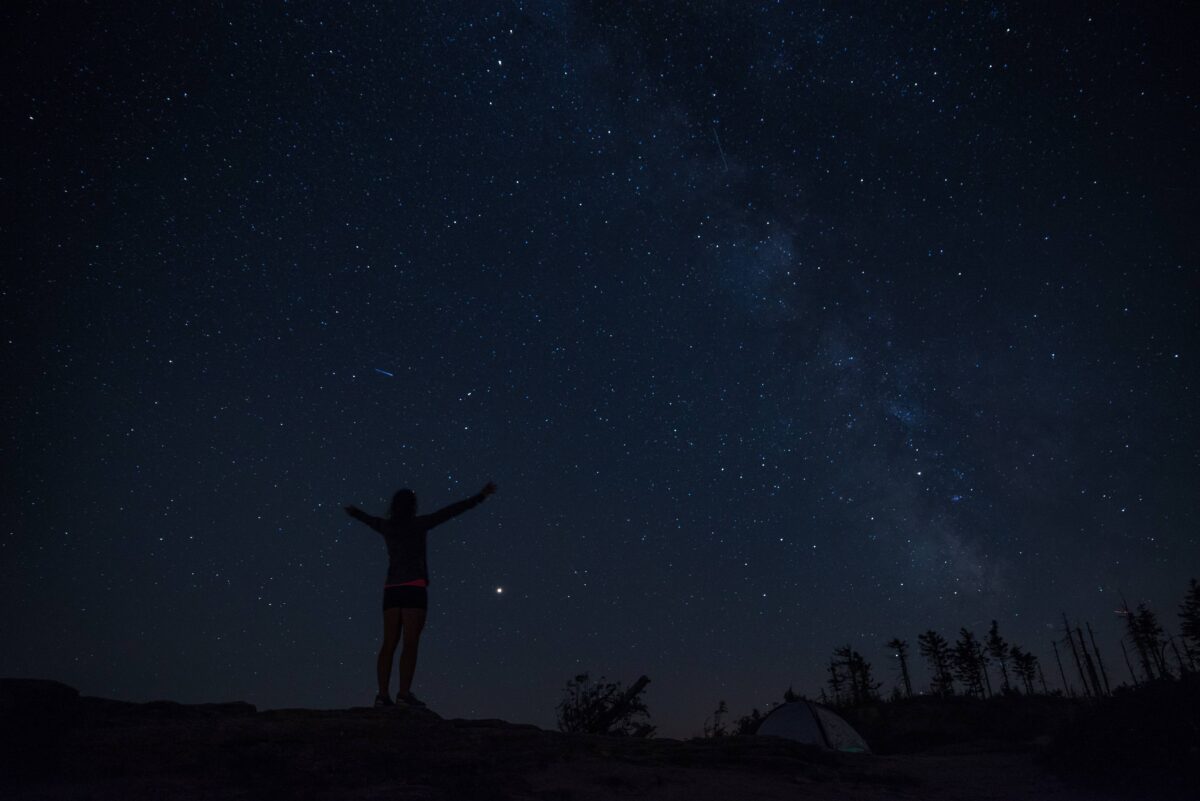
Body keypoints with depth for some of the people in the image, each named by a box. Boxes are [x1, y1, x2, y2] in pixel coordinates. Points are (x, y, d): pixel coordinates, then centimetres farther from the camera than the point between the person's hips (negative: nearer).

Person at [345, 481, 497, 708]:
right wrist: (480, 496, -3)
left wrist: (350, 510, 53)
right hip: (414, 587, -5)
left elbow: (364, 516, 31)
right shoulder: (418, 524, -2)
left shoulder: (386, 525, 11)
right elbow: (452, 510, -5)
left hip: (392, 589, 5)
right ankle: (404, 692, -13)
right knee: (410, 643, -7)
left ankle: (383, 695, 0)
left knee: (389, 644, 4)